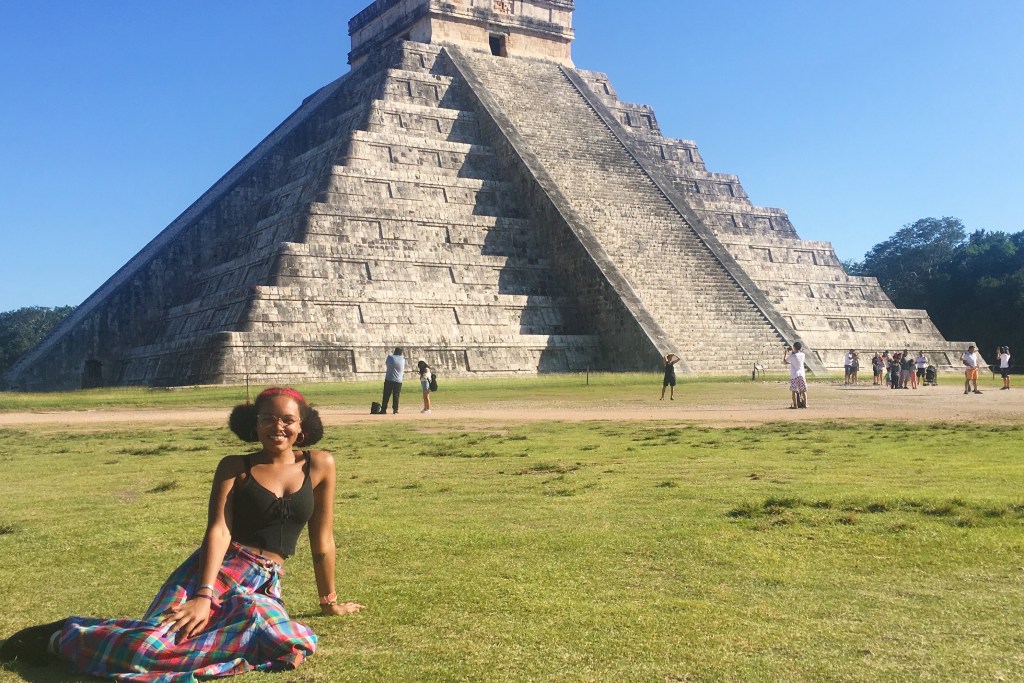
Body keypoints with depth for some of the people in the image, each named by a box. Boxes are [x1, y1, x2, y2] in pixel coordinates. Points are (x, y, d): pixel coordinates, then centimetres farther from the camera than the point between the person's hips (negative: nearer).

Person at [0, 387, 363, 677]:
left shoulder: (320, 465, 7)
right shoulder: (235, 466, 4)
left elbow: (322, 541, 13)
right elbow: (218, 530, -9)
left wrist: (329, 600, 20)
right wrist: (203, 595, -22)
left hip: (264, 585, 3)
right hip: (217, 569, -3)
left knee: (297, 645, -33)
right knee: (147, 645, -32)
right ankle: (65, 636, 3)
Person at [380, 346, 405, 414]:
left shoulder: (390, 357, -2)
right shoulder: (403, 359, 2)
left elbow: (386, 364, 15)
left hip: (388, 379, 0)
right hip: (398, 381, 0)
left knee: (386, 396, 4)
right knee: (396, 396, 5)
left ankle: (383, 410, 5)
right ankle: (395, 410, 3)